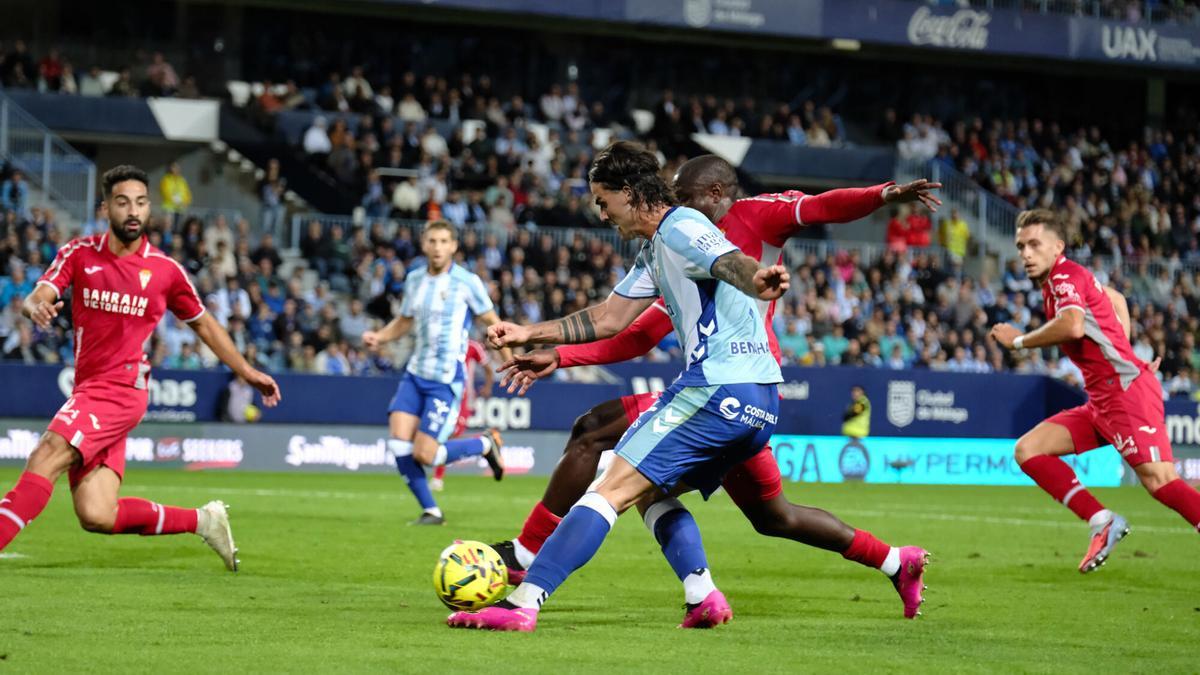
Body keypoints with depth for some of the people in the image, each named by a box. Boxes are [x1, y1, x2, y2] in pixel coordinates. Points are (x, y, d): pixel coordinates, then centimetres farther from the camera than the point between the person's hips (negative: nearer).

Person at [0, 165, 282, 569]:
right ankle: (202, 520, 14)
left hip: (122, 388, -4)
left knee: (46, 458, -24)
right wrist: (36, 307, -30)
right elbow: (36, 298, -5)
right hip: (88, 391, 4)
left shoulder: (165, 271, 3)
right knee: (96, 517, -4)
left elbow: (203, 324, 17)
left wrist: (247, 372, 18)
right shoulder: (79, 254, 7)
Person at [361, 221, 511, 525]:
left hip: (446, 380, -5)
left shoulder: (467, 282, -8)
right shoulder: (414, 279, 7)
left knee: (424, 455, -10)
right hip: (415, 374, 5)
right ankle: (431, 511, 7)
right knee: (399, 446, -9)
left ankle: (486, 445, 16)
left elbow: (492, 322, -1)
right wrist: (378, 337, 3)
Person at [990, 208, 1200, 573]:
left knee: (1160, 481, -22)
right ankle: (1101, 522, -3)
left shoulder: (1065, 275, -7)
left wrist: (1019, 340, -12)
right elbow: (1116, 299, 38)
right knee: (1028, 450, 3)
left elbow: (1072, 326, -28)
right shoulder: (1065, 280, 20)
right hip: (1101, 399, 10)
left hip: (1126, 389, -10)